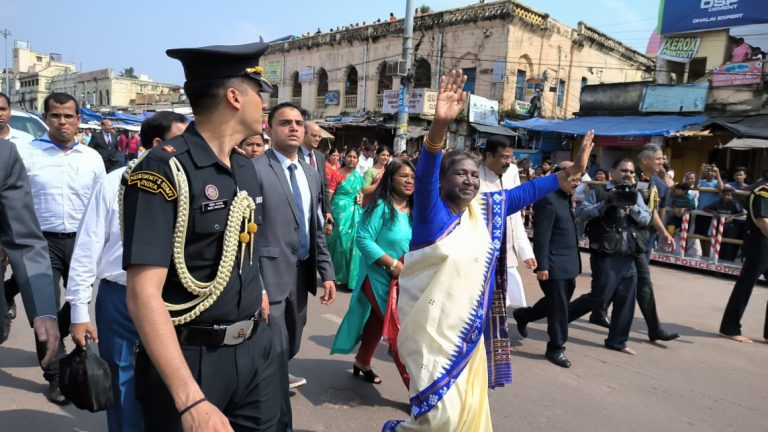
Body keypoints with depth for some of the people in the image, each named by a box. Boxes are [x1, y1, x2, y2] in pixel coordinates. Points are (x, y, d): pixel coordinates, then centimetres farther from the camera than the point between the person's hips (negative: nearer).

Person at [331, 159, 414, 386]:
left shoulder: (413, 210, 3)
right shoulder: (381, 207, -17)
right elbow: (363, 239, -22)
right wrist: (392, 264, -25)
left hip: (403, 279, 7)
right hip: (379, 276, -7)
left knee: (378, 320, 21)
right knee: (398, 327, -5)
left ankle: (362, 362, 42)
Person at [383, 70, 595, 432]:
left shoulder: (487, 208, 3)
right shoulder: (430, 210, -14)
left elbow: (527, 191, 12)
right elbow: (424, 174, -31)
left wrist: (572, 170, 11)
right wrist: (439, 126, -47)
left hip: (470, 327, 7)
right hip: (433, 327, -6)